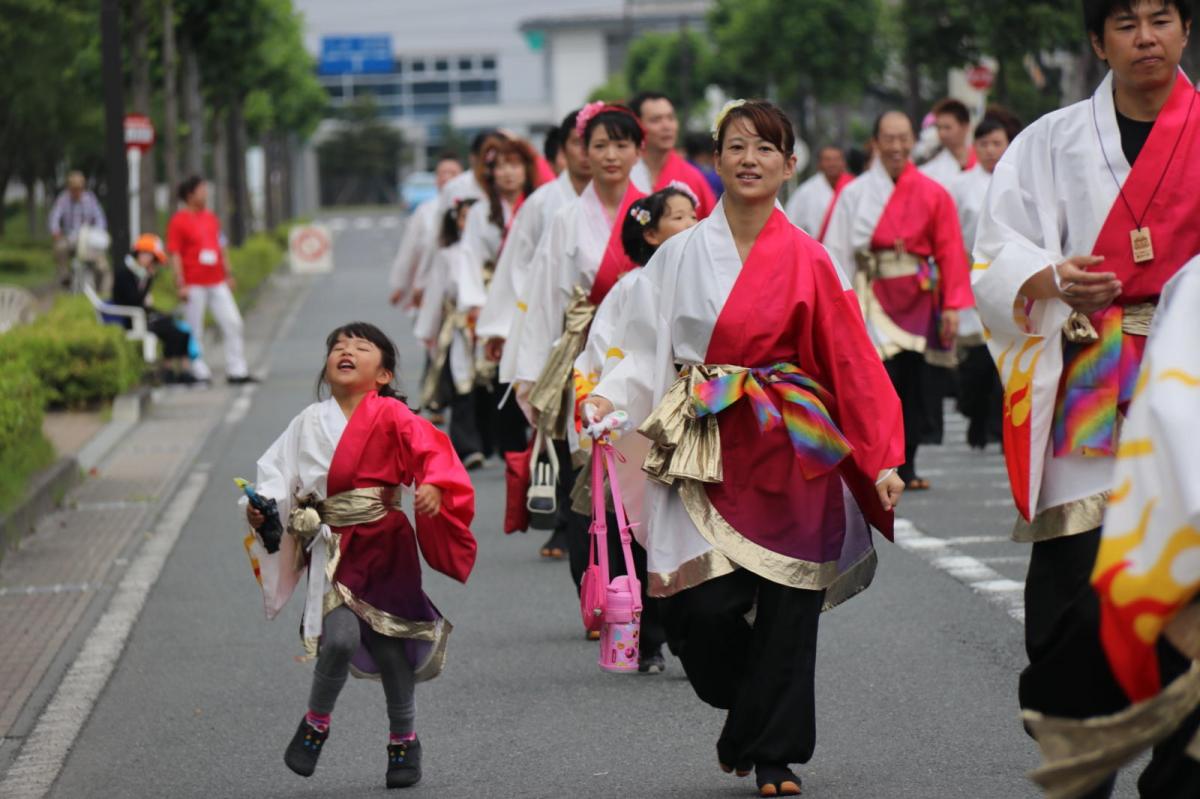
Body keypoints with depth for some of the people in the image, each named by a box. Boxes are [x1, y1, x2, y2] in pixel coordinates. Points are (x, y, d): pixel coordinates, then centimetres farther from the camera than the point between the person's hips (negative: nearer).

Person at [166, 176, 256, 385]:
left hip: (217, 282, 7)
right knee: (194, 330, -1)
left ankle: (236, 370, 8)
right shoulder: (179, 221, -7)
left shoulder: (211, 218, 14)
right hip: (194, 285, -7)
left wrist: (227, 275, 19)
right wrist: (181, 284, -14)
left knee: (232, 322, 4)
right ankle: (199, 372, 7)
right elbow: (175, 255, -10)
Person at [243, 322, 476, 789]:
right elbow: (278, 472, 6)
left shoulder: (390, 416, -4)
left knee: (389, 643, 6)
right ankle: (316, 723, 8)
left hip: (385, 546, -1)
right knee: (341, 636, -18)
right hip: (330, 551, 1)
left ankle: (404, 739, 27)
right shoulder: (310, 423, 5)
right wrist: (263, 509, -12)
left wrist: (434, 486, -35)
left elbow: (432, 450, -17)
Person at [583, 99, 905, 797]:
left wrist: (884, 460, -6)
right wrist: (608, 397, -12)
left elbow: (852, 361, 0)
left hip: (791, 452, 0)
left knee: (787, 608, -2)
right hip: (706, 453, 0)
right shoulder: (681, 256, 7)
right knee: (703, 608, -11)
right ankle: (750, 710, 19)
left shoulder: (807, 260, 3)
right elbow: (648, 353, 7)